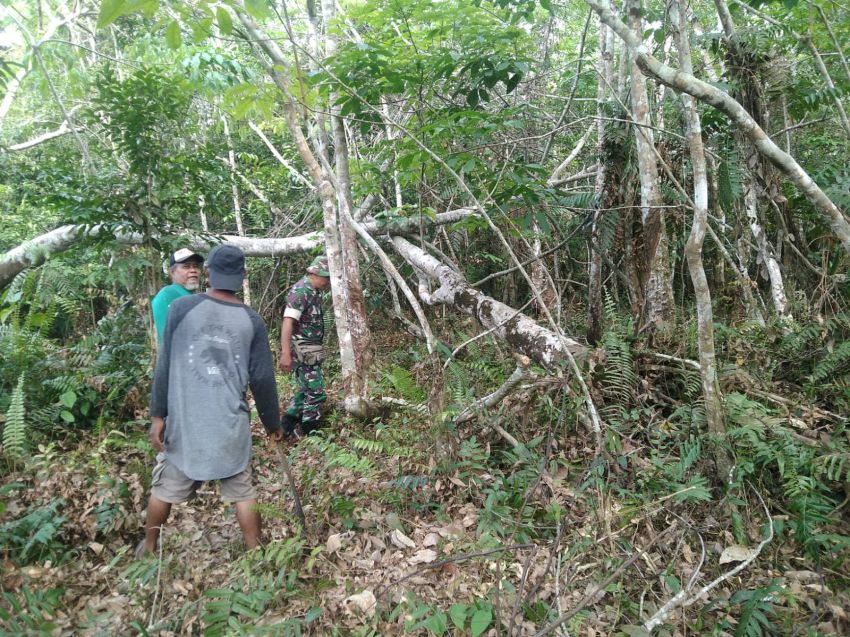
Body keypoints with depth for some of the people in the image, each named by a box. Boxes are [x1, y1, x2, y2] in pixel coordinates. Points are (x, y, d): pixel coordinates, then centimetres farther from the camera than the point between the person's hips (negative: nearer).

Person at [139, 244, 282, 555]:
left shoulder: (182, 308, -4)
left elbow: (165, 366, -3)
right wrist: (272, 422, 13)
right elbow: (262, 379, 1)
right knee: (242, 491, 10)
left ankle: (148, 547, 35)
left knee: (165, 487, 17)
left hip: (184, 420, 0)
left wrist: (158, 415, 5)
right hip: (231, 424, 0)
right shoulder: (252, 320, -1)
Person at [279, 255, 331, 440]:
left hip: (311, 351, 10)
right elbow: (288, 322, -26)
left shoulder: (314, 291, 11)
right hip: (303, 351, -10)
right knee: (316, 393, -3)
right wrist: (285, 353, -33)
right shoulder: (300, 291, -17)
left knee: (305, 391, 17)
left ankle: (286, 430, 25)